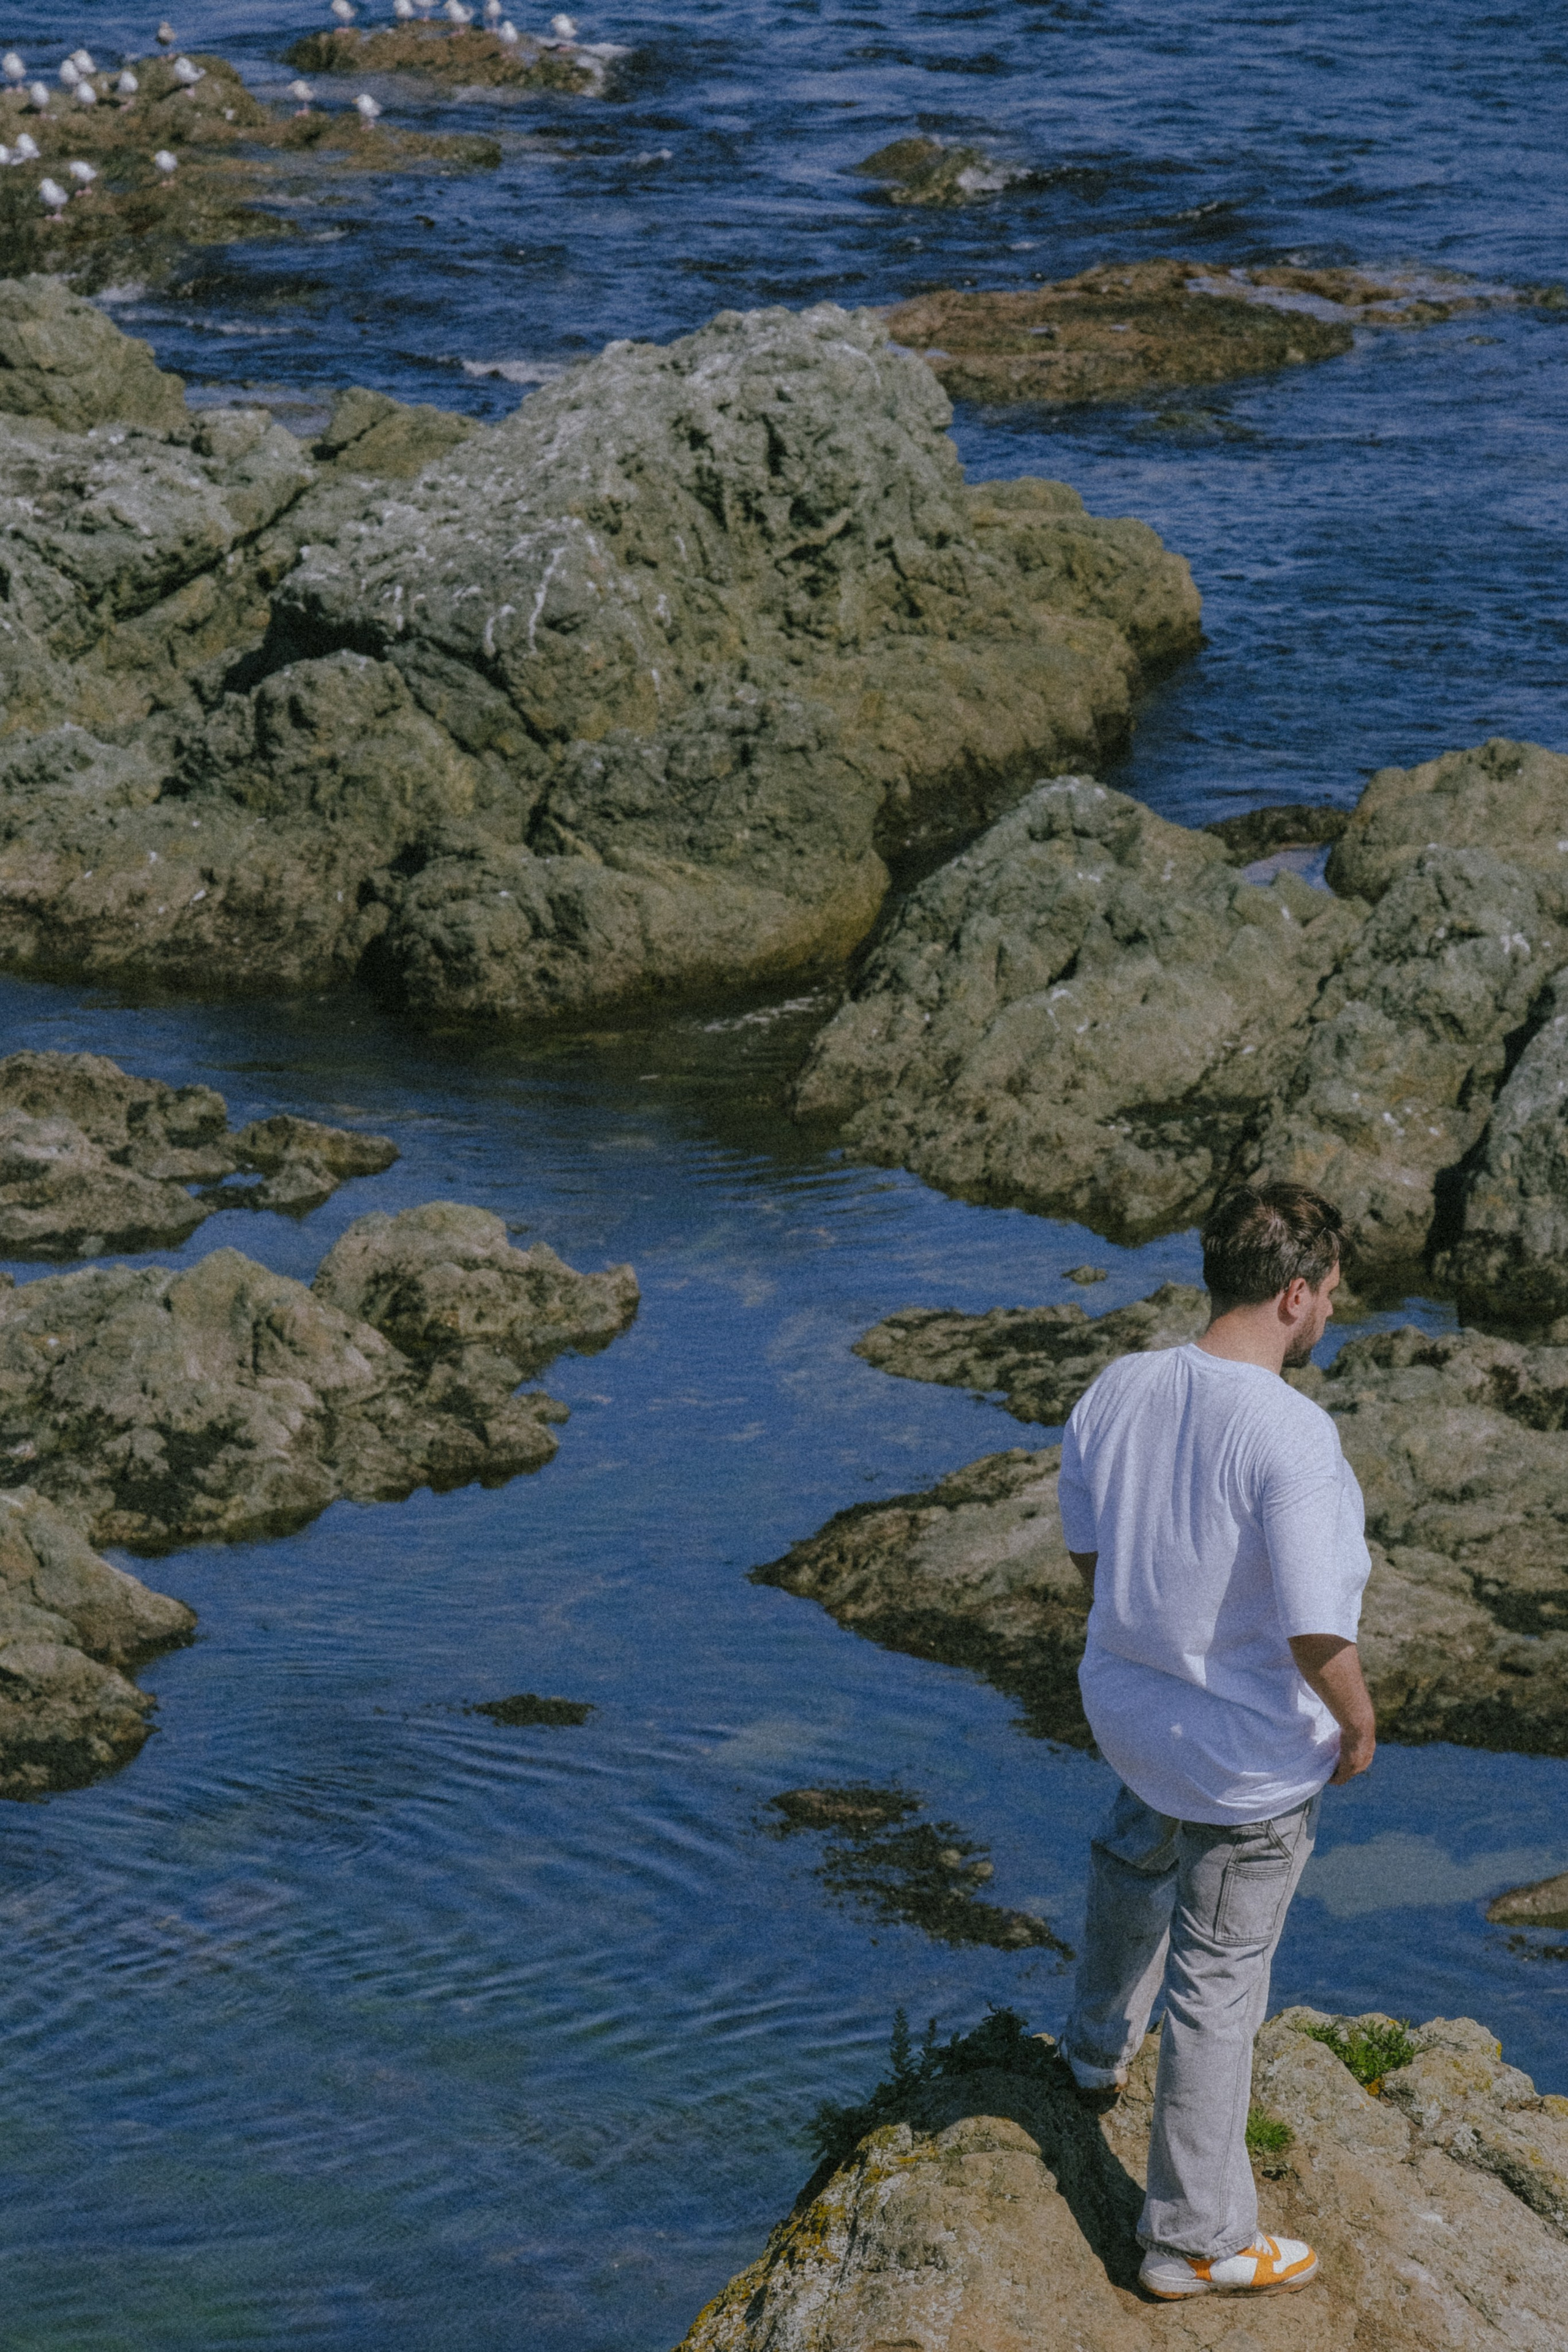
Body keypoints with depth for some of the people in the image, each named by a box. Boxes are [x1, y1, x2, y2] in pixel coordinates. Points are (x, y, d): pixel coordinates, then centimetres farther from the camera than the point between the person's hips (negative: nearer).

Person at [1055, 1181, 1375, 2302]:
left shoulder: (1117, 1391, -10)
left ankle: (1099, 2048, 62)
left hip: (1127, 1697, 7)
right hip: (1252, 1759, -6)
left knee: (1137, 1851, 38)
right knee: (1220, 1982, 9)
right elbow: (1318, 1638, -31)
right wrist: (1359, 1722, -11)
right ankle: (1195, 2238, 23)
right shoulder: (1293, 1436, -31)